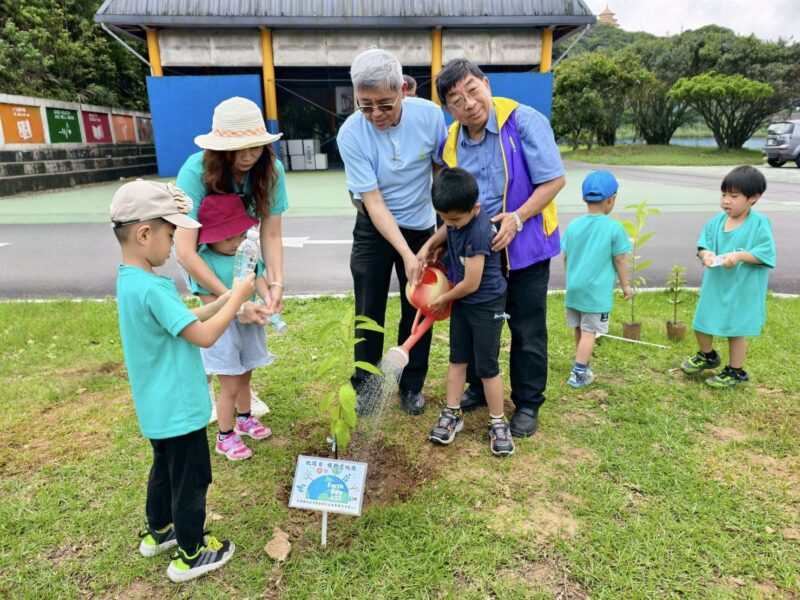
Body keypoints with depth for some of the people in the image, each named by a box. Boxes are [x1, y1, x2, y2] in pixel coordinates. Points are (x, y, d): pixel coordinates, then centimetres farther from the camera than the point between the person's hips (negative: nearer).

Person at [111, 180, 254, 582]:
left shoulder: (129, 281, 4)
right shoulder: (151, 288, -28)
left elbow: (184, 320, 9)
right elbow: (204, 336, -28)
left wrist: (225, 300, 2)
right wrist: (237, 298, -17)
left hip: (158, 407, 10)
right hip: (179, 408, -10)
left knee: (165, 469, 27)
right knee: (190, 480, 8)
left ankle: (158, 532, 45)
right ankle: (189, 555, 25)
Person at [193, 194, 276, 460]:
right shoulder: (205, 261, -21)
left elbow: (258, 276, -6)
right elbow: (210, 301, -22)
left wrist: (268, 298, -26)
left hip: (248, 326, 7)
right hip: (223, 330, -6)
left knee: (244, 378, 24)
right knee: (230, 386, 3)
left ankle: (244, 419, 47)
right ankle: (225, 437, 21)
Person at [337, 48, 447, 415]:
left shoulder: (429, 114, -18)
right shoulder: (351, 134, -22)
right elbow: (374, 202, -23)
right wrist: (406, 254, -29)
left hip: (421, 226, 2)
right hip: (374, 229, -1)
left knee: (417, 311, 8)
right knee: (369, 312, 6)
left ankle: (411, 386, 27)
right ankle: (365, 386, 26)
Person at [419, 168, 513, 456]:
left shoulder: (478, 233, -30)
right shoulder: (456, 215, -6)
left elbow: (471, 284, -25)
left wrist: (443, 299, -8)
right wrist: (428, 246, 3)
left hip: (486, 305, -8)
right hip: (461, 300, 8)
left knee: (486, 366, 1)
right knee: (457, 358, 13)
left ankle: (498, 423, 17)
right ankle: (452, 413, 25)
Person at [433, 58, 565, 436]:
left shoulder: (524, 121, -15)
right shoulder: (451, 143, 1)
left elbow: (554, 180, -16)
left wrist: (517, 218, -26)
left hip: (525, 245, -5)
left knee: (527, 329, 6)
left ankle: (528, 403, 23)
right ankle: (479, 389, 37)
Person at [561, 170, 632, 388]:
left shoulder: (574, 225, 1)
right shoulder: (614, 227, -11)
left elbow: (566, 257, 7)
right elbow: (620, 260, -5)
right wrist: (625, 284, 8)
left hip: (574, 288, 5)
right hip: (597, 292, -5)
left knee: (579, 329, 18)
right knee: (589, 332, 0)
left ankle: (582, 365, 32)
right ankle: (579, 373, 0)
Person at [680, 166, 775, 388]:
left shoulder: (759, 223, -14)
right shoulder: (717, 220, -2)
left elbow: (766, 254, -16)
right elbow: (703, 244, 2)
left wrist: (739, 256, -28)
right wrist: (705, 254, -20)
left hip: (742, 289, -5)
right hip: (714, 286, 5)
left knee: (737, 330, 9)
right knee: (701, 324, 16)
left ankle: (736, 371, 30)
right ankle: (707, 356, 44)